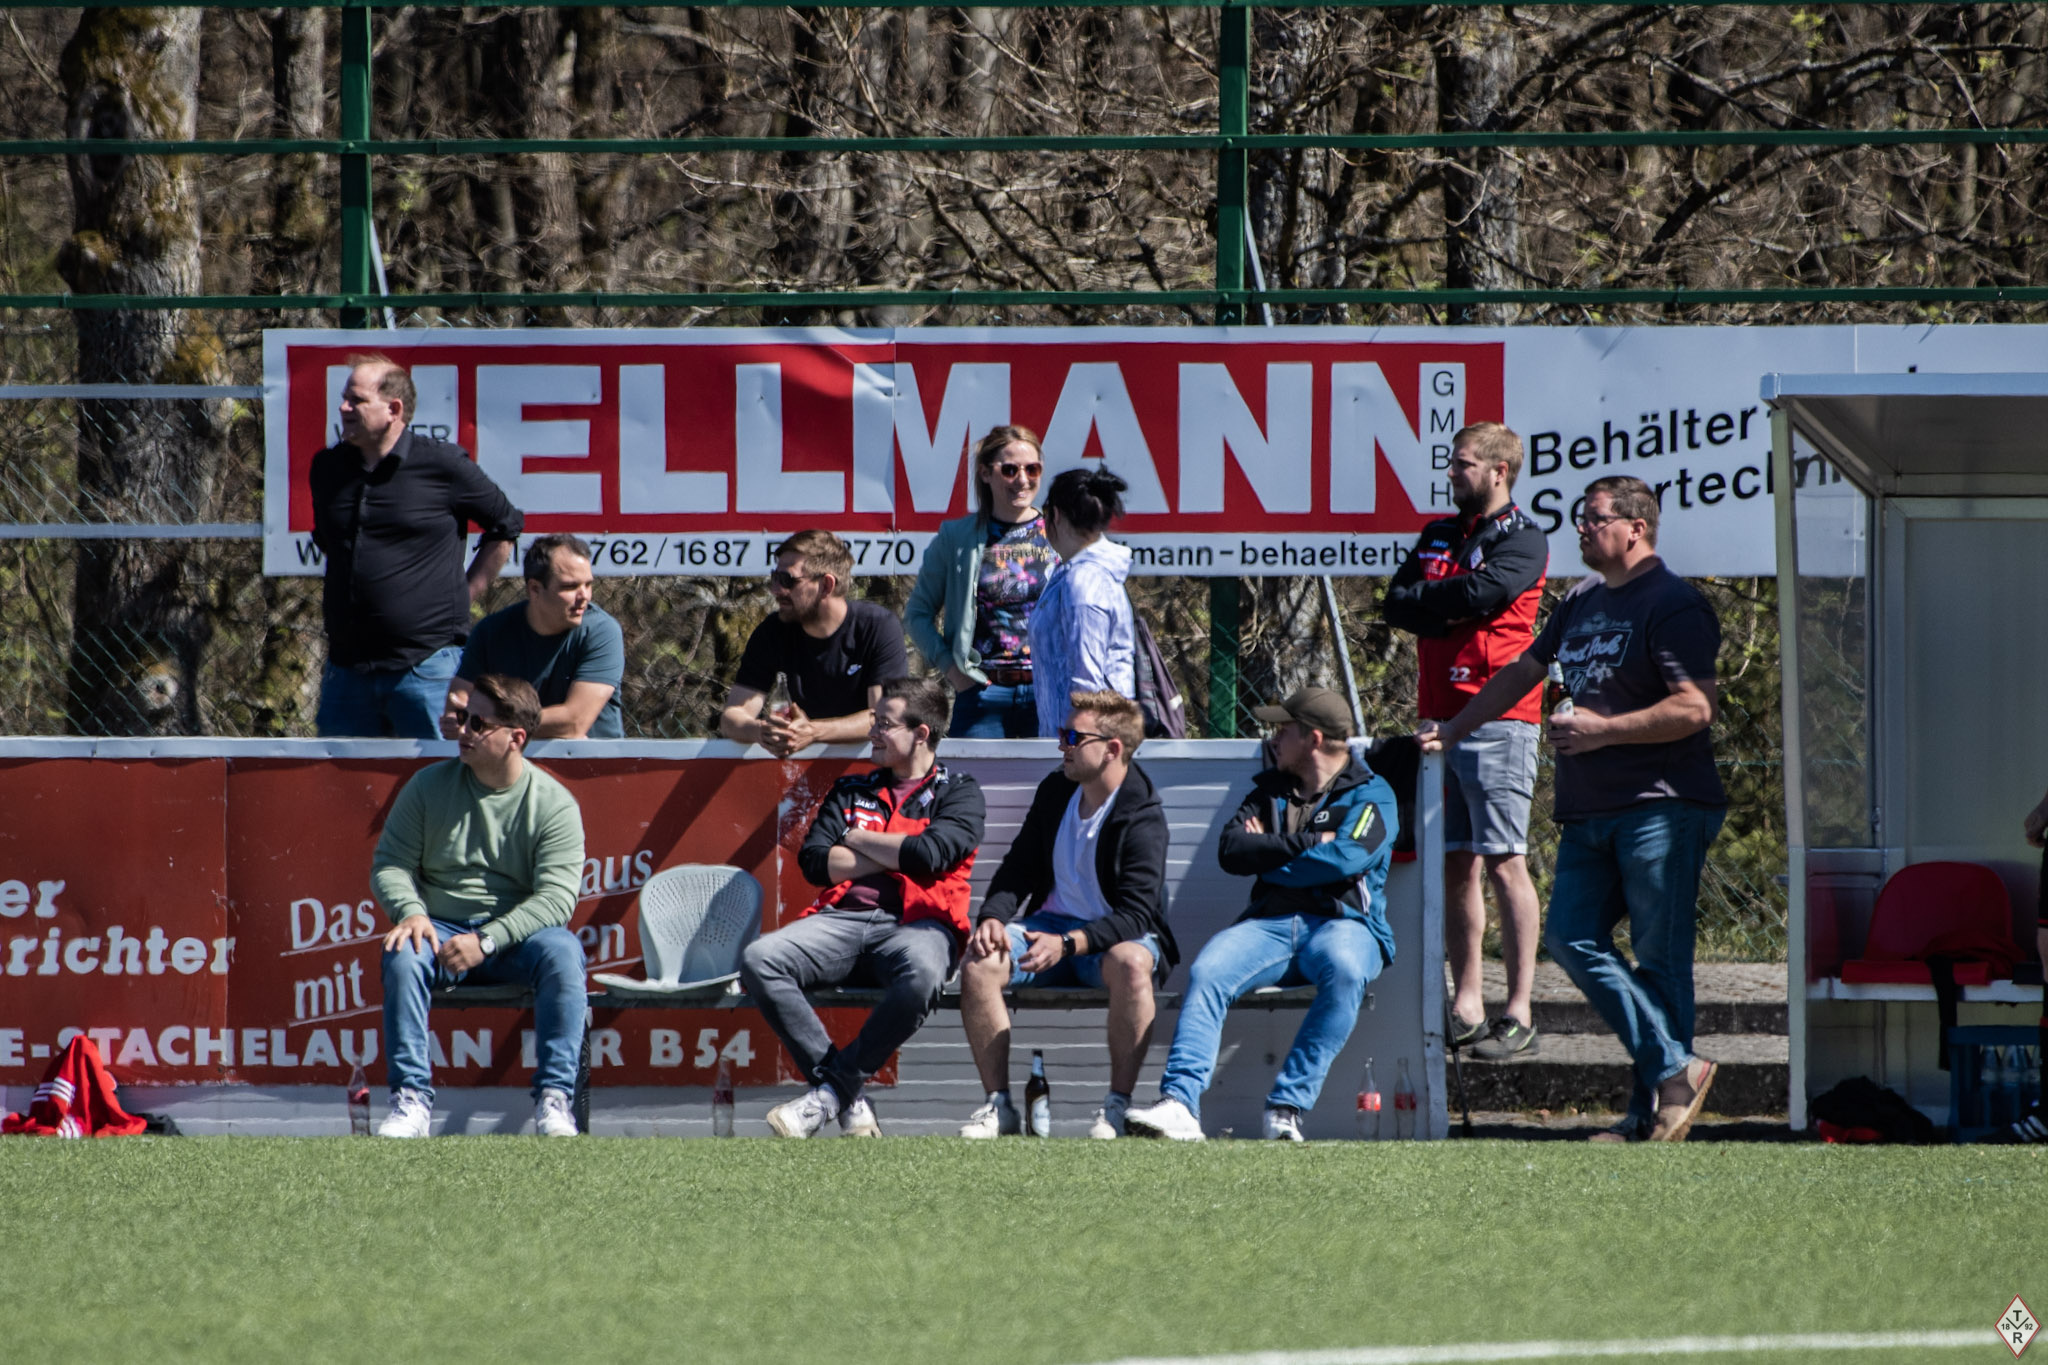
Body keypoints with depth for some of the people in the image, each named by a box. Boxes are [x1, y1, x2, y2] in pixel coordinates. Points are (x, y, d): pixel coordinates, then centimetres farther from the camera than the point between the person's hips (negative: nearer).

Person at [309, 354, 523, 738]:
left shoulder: (444, 465, -5)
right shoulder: (328, 468, 10)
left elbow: (505, 527, 6)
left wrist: (465, 594, 3)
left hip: (427, 663, -5)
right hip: (347, 669, 5)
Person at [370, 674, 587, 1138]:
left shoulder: (554, 804, -3)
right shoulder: (429, 787, 6)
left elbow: (556, 898, -12)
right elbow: (389, 863, 5)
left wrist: (487, 940, -24)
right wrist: (410, 911, -18)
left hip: (514, 938, -1)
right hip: (439, 929, 1)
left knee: (561, 952, -33)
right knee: (402, 955, -32)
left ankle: (554, 1098, -31)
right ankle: (412, 1097, -32)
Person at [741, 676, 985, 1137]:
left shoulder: (957, 793, 11)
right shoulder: (853, 791, 24)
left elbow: (930, 856, -8)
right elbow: (813, 861, 9)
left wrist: (858, 841, 4)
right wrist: (893, 857, 2)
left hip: (916, 924, -4)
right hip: (843, 919, 4)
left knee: (921, 975, -42)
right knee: (759, 960, -26)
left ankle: (832, 1090, -27)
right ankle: (848, 1101, -25)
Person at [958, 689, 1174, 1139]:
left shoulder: (1143, 817, -14)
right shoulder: (1054, 792, 7)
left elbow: (1135, 915, -21)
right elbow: (1018, 868, 13)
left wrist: (1068, 944, -35)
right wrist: (993, 917, -9)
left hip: (1116, 934, -5)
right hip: (1052, 924, 5)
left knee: (1131, 963, -41)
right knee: (979, 961, -24)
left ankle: (1118, 1106, -32)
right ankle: (998, 1105, -18)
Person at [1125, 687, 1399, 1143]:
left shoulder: (1371, 795, 7)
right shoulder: (1272, 790, 23)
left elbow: (1343, 859, -11)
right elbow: (1230, 849, 7)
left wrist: (1268, 854, 0)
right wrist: (1306, 843, -3)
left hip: (1343, 923, -4)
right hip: (1270, 924, 4)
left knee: (1343, 969, -40)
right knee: (1207, 970, -27)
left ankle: (1286, 1108, -38)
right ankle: (1179, 1103, -38)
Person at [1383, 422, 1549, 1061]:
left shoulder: (1521, 540, -1)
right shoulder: (1438, 535, 20)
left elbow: (1483, 592, -17)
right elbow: (1398, 605, 10)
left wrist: (1429, 600, 0)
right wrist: (1454, 607, -7)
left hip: (1496, 716, -7)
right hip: (1441, 715, 7)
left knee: (1503, 862, -9)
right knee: (1455, 864, 5)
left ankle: (1519, 1014, -10)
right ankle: (1466, 1009, 8)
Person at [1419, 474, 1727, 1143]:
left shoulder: (1673, 606, -8)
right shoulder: (1582, 600, 19)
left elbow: (1695, 708, -17)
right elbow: (1523, 672, 30)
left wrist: (1602, 730, -17)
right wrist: (1452, 729, 30)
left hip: (1660, 808, -9)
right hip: (1589, 813, 9)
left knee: (1659, 957, -6)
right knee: (1573, 938, -2)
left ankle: (1654, 1105, -3)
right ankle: (1674, 1067, -2)